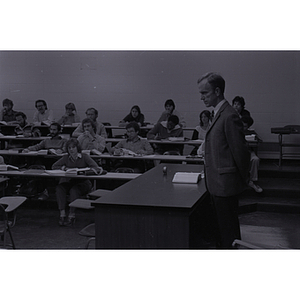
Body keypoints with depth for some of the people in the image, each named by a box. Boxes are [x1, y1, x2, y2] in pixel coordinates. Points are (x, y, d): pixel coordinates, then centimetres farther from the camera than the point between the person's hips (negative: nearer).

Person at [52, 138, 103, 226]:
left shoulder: (84, 157, 2)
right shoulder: (66, 158, 12)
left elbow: (96, 167, -10)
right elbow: (54, 166, 7)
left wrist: (97, 169, -34)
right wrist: (64, 168, -9)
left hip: (83, 183, -3)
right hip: (69, 182, 3)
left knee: (74, 190, -36)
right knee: (59, 187, -29)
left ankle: (72, 215, -31)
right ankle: (62, 214, -33)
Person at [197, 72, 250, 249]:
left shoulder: (229, 116, -20)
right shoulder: (219, 113, 12)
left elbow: (240, 151, -18)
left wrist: (243, 179, -7)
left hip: (225, 184, -10)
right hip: (217, 183, 10)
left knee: (228, 229, 1)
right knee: (221, 226, 19)